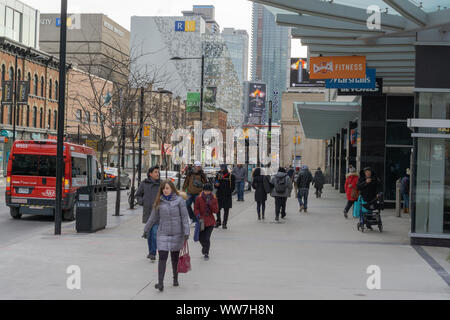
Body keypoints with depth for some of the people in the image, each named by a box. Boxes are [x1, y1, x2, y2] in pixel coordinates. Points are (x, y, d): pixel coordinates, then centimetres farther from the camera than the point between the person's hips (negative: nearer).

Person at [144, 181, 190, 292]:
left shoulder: (179, 200, -3)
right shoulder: (159, 202, 5)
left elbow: (185, 217, -5)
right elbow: (153, 218, 14)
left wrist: (186, 232, -11)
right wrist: (146, 230, 20)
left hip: (177, 233, -1)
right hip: (163, 234, 1)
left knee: (175, 257, 11)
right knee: (162, 257, -10)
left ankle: (175, 279, 31)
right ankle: (160, 283, -13)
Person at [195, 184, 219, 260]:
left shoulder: (214, 199, -1)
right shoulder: (199, 198, -2)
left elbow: (216, 211, -5)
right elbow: (196, 208, 1)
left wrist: (210, 204, -18)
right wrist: (198, 215, -19)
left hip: (210, 222, -1)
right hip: (201, 221, 1)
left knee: (207, 238, -8)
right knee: (201, 238, 7)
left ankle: (206, 254, 10)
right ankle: (204, 247, 42)